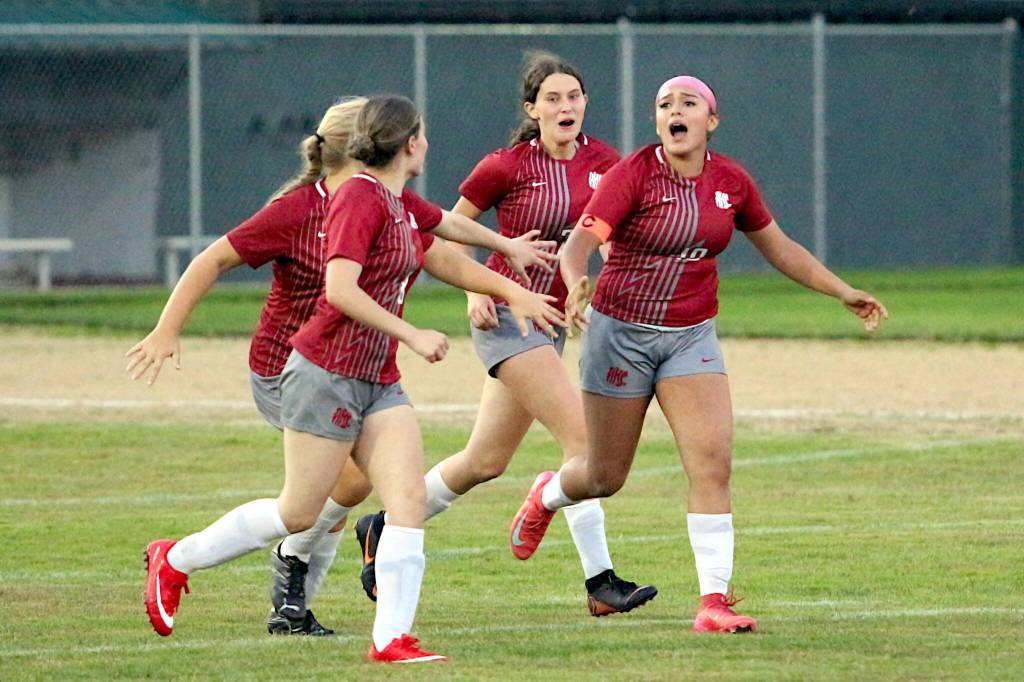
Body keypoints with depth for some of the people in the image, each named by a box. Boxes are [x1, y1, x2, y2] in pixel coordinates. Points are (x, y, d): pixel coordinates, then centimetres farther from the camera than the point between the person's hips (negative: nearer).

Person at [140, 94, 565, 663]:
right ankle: (176, 560, 19)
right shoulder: (360, 199, -15)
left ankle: (393, 638, -10)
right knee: (299, 513, 0)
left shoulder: (404, 206, 12)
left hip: (379, 381, 9)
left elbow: (446, 260, 30)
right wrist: (411, 336, -22)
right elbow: (340, 289, -25)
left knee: (411, 498, -8)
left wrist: (514, 292, 27)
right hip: (327, 373, -8)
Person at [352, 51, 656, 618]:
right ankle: (600, 582, -17)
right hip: (505, 315, -7)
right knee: (581, 434, -18)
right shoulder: (508, 166, -10)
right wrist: (472, 291, -10)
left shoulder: (602, 162, 4)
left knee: (486, 461, 12)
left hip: (551, 322, 7)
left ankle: (385, 530, 31)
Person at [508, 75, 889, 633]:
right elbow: (580, 242, -24)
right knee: (605, 477, 8)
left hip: (691, 336, 3)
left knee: (713, 461, -15)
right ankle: (547, 495, 45)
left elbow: (779, 248, 17)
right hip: (622, 331, -3)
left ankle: (714, 601, -13)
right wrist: (577, 285, -46)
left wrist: (843, 292, 14)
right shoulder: (635, 173, -13)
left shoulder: (730, 181, 1)